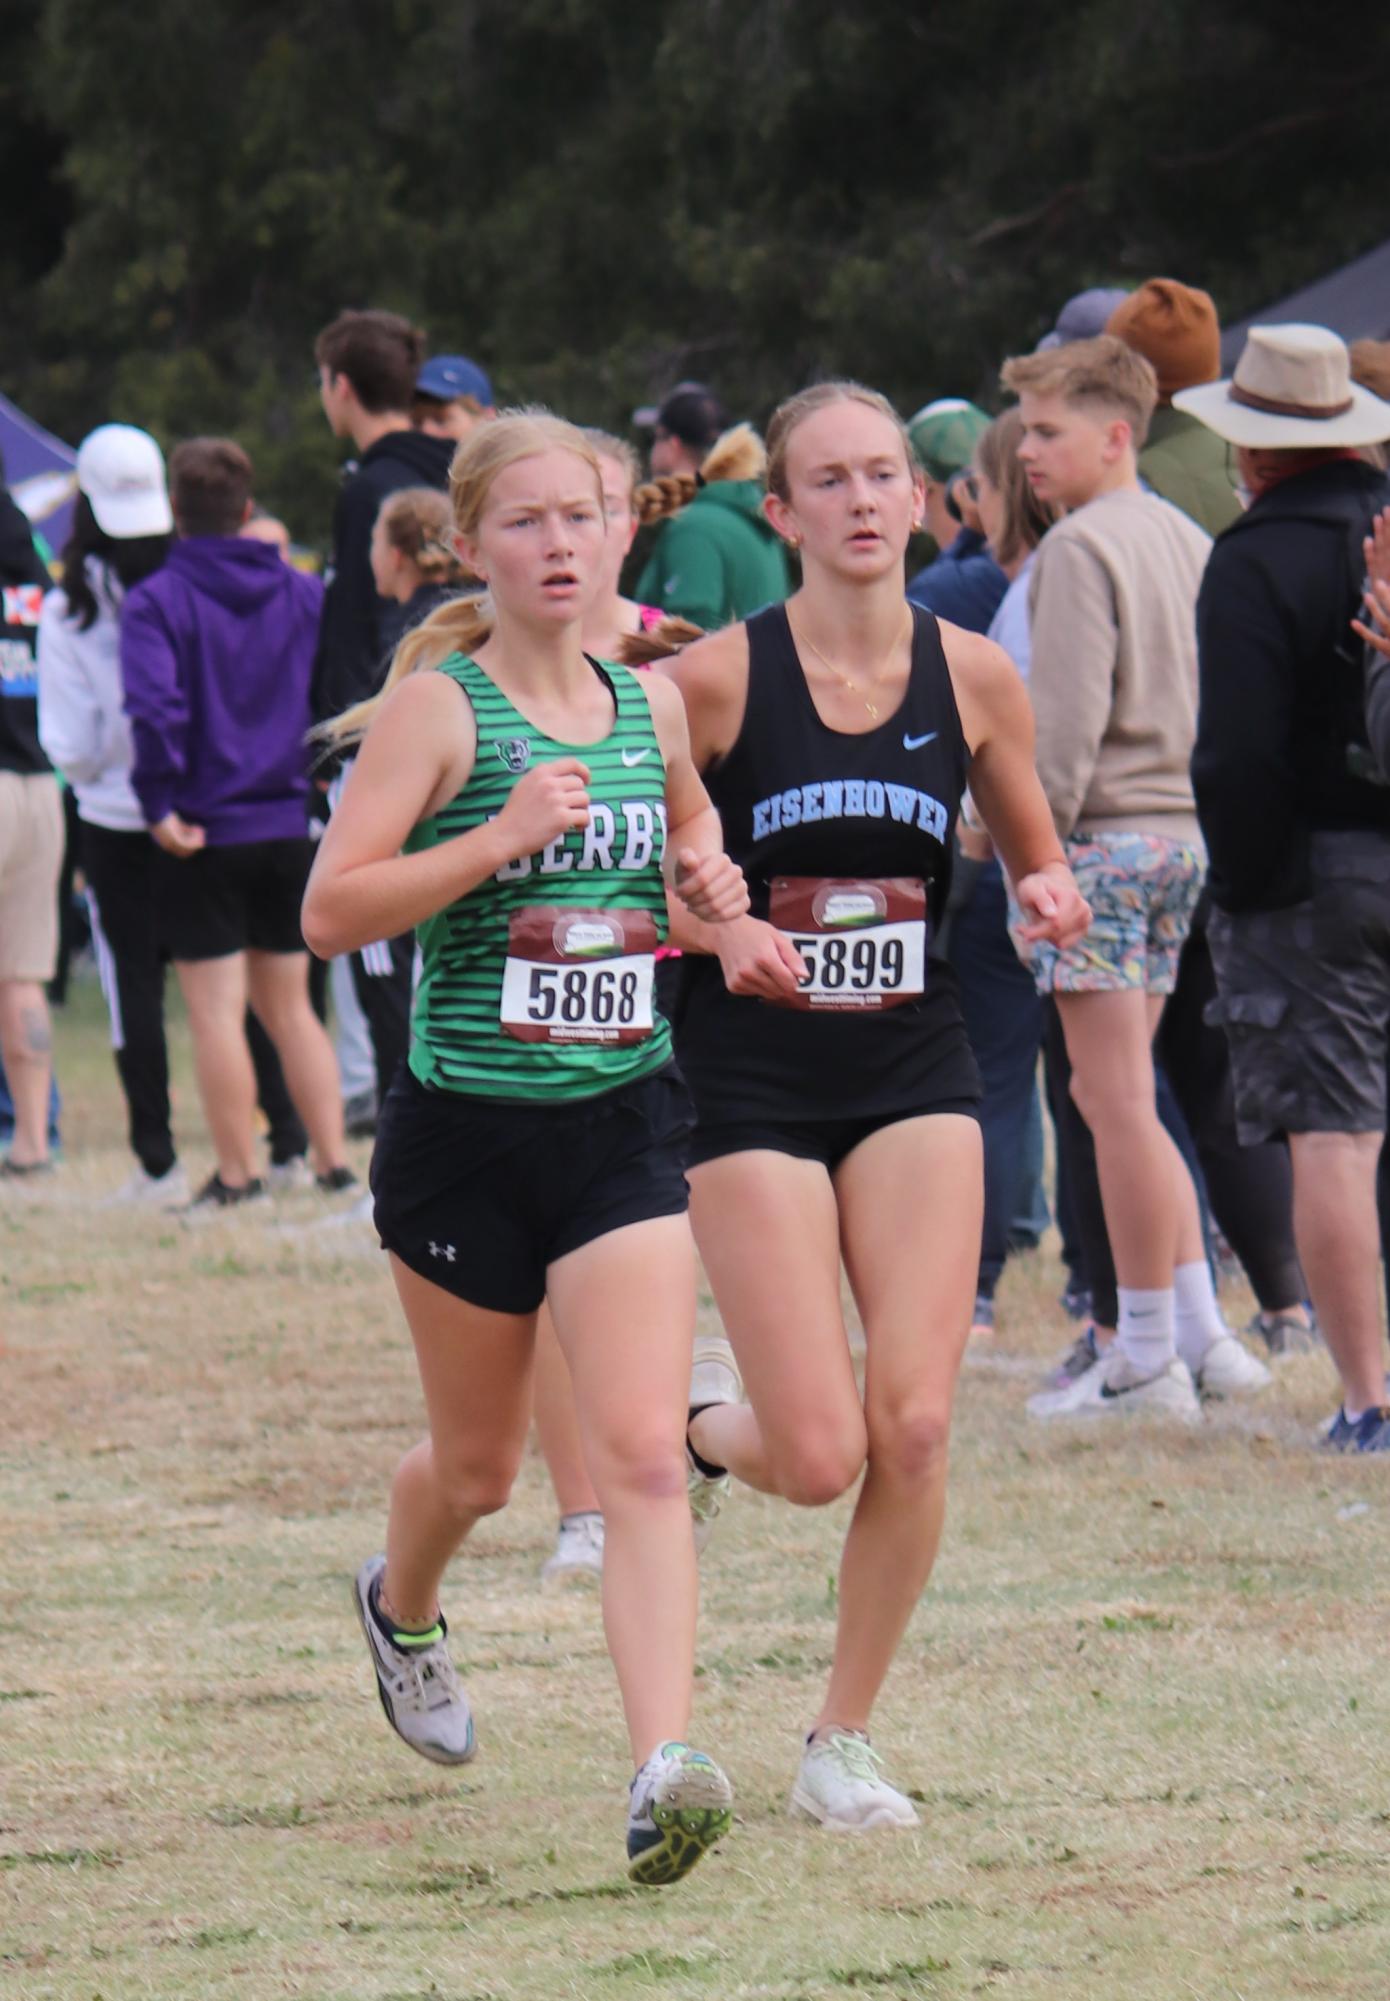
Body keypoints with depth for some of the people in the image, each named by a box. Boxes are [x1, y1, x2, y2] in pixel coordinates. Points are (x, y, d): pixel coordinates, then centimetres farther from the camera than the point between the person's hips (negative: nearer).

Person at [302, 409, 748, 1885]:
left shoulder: (649, 708, 7)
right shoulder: (436, 708, -8)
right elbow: (330, 908, -15)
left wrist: (711, 886, 6)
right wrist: (501, 838, -25)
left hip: (624, 1122, 2)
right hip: (466, 1130, -2)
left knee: (641, 1455, -14)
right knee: (478, 1463, 15)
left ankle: (663, 1769, -24)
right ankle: (401, 1606, 50)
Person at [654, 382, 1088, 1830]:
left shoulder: (973, 677, 1)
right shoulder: (718, 679, -8)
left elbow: (1033, 856, 16)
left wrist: (1051, 896, -7)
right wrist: (723, 931, -19)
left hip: (915, 1072, 3)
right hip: (754, 1075, -3)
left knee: (913, 1425, -9)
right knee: (818, 1459, -10)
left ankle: (842, 1739, 8)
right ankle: (705, 1419, 28)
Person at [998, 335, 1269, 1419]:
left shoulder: (1081, 547, -12)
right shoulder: (1189, 540, 14)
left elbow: (1068, 718, -18)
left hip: (1103, 837, -9)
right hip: (1185, 831, 9)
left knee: (1116, 1099, -4)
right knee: (1126, 1097, 15)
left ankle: (1149, 1358, -2)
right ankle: (1200, 1333, 12)